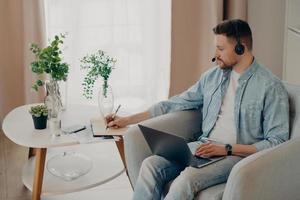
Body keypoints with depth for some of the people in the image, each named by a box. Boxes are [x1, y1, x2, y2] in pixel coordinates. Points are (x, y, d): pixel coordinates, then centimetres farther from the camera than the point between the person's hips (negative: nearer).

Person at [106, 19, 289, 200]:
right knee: (151, 165, -18)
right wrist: (127, 120, 14)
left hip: (238, 154, -5)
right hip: (204, 147, 6)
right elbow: (174, 104, 16)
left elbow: (277, 141, -9)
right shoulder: (213, 76, 11)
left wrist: (227, 149, -17)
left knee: (187, 179, -33)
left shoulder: (271, 87, -7)